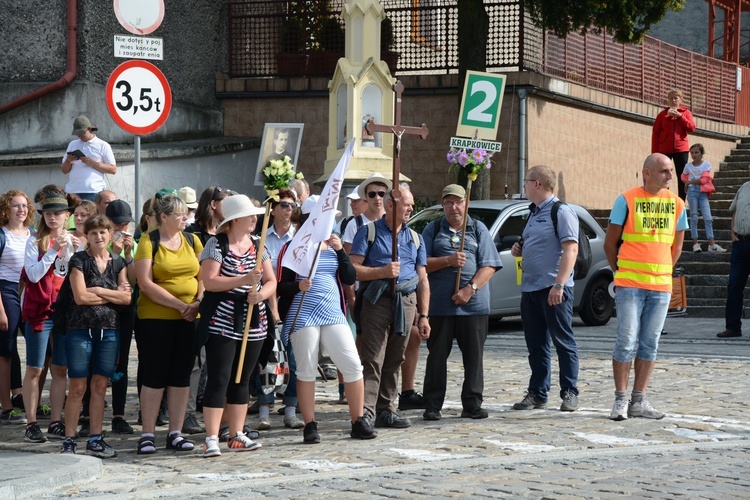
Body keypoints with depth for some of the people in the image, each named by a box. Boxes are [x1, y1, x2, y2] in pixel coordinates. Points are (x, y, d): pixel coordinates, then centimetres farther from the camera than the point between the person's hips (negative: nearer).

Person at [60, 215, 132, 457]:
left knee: (100, 386, 6)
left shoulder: (117, 262, 11)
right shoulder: (79, 260, 0)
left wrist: (97, 290, -8)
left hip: (109, 330, 3)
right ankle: (69, 440, 2)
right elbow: (80, 296, -11)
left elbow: (127, 298, 0)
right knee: (78, 387, -3)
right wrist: (113, 295, -5)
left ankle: (95, 439, 12)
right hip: (80, 328, -3)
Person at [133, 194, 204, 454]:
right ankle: (147, 435, 5)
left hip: (188, 319, 5)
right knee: (155, 376, -2)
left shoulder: (191, 240, 11)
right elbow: (145, 283, -13)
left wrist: (199, 301, -8)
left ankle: (175, 433, 14)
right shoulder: (148, 242, -5)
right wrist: (179, 304, -16)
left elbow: (204, 275, 11)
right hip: (155, 318, -5)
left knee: (182, 375, 7)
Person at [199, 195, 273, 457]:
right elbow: (209, 281, -15)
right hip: (222, 324, -6)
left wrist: (261, 293, -13)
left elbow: (271, 281, 10)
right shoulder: (216, 244, -6)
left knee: (242, 380, 11)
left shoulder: (258, 246, 12)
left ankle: (236, 435, 17)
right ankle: (212, 439, -7)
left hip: (254, 324, 6)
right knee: (219, 379, -8)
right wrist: (244, 280, -21)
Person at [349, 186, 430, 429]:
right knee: (372, 360, -11)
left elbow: (422, 279, 17)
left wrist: (424, 316, 10)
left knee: (394, 360, 7)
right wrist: (382, 272, -16)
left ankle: (386, 410, 14)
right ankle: (365, 412, -13)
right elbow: (353, 269, -4)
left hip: (407, 302, 5)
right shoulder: (369, 232, 4)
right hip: (377, 300, -5)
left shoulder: (415, 237, 19)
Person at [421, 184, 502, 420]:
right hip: (439, 304, 0)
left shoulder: (478, 229, 9)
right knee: (437, 356, 2)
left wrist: (471, 288, -12)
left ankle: (472, 405, 10)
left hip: (474, 304, 0)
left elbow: (489, 265, 1)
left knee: (474, 356, 3)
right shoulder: (433, 229, 10)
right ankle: (432, 406, 8)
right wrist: (448, 261, -14)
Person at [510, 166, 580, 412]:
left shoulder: (561, 211, -9)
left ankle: (570, 393, 2)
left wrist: (559, 284, -25)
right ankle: (537, 394, 15)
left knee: (563, 342, -3)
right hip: (530, 288, 9)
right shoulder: (534, 213, 19)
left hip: (553, 289, -9)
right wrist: (518, 250, 10)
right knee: (535, 345, 10)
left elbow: (571, 249, -17)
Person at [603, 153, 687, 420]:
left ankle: (638, 401, 13)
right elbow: (610, 242, 3)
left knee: (650, 345, 6)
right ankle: (621, 400, 3)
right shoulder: (627, 200, -4)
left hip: (661, 286, 4)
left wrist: (663, 272, 12)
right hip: (629, 285, -4)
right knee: (626, 342, -6)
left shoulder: (676, 204, 6)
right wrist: (621, 272, 8)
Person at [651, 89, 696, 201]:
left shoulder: (686, 113, 9)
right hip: (664, 149, 0)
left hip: (681, 148, 0)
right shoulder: (662, 114, 7)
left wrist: (679, 116, -12)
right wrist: (654, 152, -4)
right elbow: (655, 133, 3)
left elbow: (692, 128, -5)